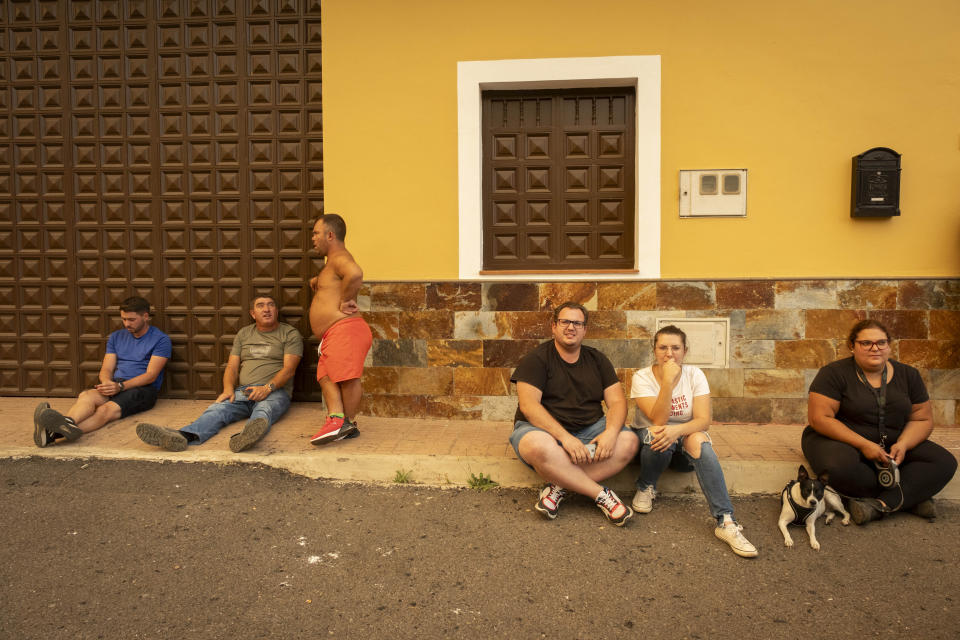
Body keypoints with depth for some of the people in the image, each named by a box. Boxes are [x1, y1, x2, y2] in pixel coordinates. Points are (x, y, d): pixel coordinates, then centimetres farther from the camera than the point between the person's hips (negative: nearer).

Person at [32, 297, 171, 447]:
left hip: (143, 388, -5)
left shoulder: (160, 339, 2)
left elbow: (151, 375, -7)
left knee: (108, 409, -35)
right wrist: (106, 382, -12)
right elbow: (106, 369, 14)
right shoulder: (116, 337, 21)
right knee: (86, 396, -31)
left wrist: (120, 386, -21)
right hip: (115, 385, 5)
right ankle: (66, 424, -64)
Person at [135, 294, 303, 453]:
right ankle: (183, 436, -55)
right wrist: (228, 389, -6)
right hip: (242, 391, 4)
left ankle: (249, 433, -74)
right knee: (218, 409, -27)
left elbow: (289, 368, -4)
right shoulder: (243, 334, 22)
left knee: (265, 409, -39)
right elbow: (232, 366, 16)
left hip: (275, 392, -4)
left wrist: (267, 388, -21)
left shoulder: (290, 334, 9)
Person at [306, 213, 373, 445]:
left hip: (344, 329, -11)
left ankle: (348, 422, -6)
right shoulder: (330, 263, 28)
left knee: (347, 377, -13)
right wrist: (317, 283, 24)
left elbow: (355, 274, -31)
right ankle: (335, 419, -11)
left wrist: (345, 300, -20)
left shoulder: (339, 257, -7)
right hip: (331, 336, 11)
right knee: (325, 376, -1)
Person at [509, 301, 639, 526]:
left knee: (629, 440, -23)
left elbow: (617, 401, 4)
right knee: (537, 445, -39)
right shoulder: (536, 359, -3)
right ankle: (600, 494, -24)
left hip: (590, 429, 4)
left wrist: (610, 432, -18)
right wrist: (564, 437, -27)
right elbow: (528, 405, -15)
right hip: (546, 429, -4)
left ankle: (560, 486, -24)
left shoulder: (597, 360, 12)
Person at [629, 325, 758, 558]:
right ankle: (646, 487, -5)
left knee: (699, 440, -33)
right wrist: (668, 382, -34)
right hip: (650, 437, -1)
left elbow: (704, 420, -17)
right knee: (657, 435, -36)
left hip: (685, 435, 2)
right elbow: (658, 420, -25)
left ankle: (726, 521, -37)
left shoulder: (694, 375, -8)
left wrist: (677, 430, -37)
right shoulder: (642, 377, -13)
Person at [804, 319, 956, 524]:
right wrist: (863, 444, -23)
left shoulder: (908, 375, 6)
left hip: (889, 447, 5)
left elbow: (922, 419, 7)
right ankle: (911, 496, -19)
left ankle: (881, 504, -28)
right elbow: (819, 418, -17)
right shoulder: (835, 374, -10)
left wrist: (903, 444, -13)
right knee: (841, 465, -38)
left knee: (945, 462, -17)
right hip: (841, 441, -4)